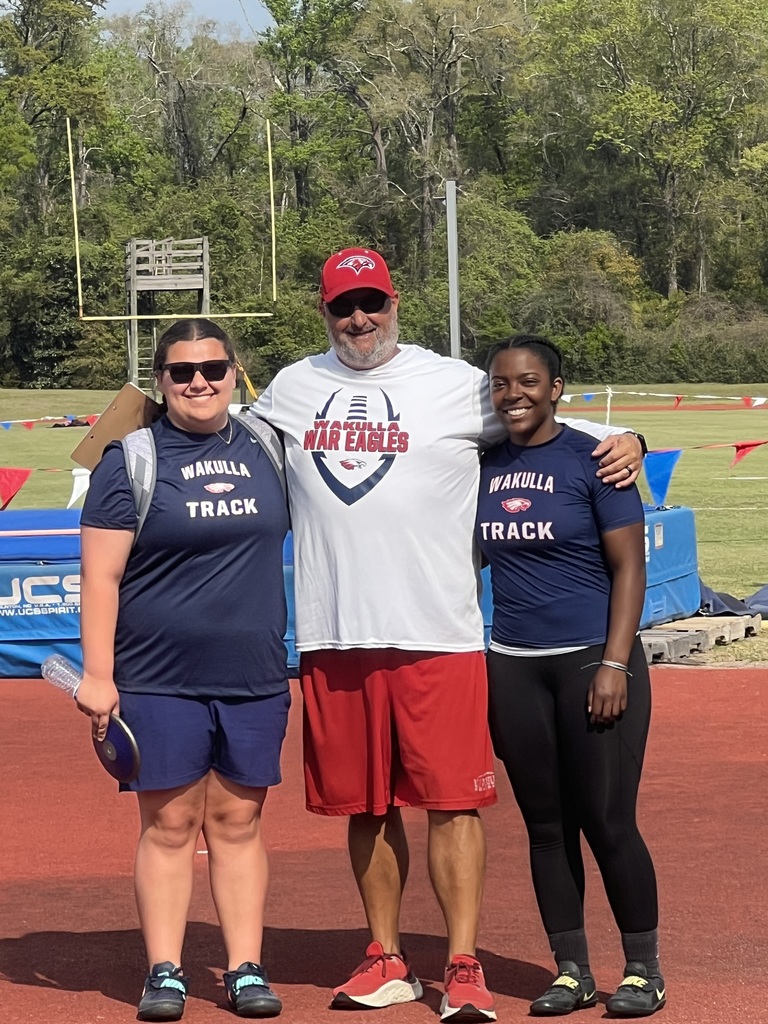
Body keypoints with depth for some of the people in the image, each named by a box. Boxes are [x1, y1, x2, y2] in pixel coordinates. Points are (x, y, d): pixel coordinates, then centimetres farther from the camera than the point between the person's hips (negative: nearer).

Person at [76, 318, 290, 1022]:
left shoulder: (264, 450, 8)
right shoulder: (133, 458, -2)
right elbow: (101, 575, -5)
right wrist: (98, 674, -11)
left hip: (254, 676, 3)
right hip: (159, 680, -3)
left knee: (238, 822, 7)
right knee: (169, 825, 1)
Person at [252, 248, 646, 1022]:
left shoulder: (454, 384, 2)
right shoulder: (290, 390, 12)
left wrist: (625, 440, -8)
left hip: (437, 636, -3)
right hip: (333, 638, 3)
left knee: (450, 801, -5)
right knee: (363, 804, 10)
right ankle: (387, 961, 21)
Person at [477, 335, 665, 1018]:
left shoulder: (591, 460, -5)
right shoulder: (483, 464, 8)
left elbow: (628, 567, -7)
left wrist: (614, 664, -14)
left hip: (592, 660, -4)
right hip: (512, 669, 5)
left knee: (608, 822, -4)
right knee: (546, 824, 8)